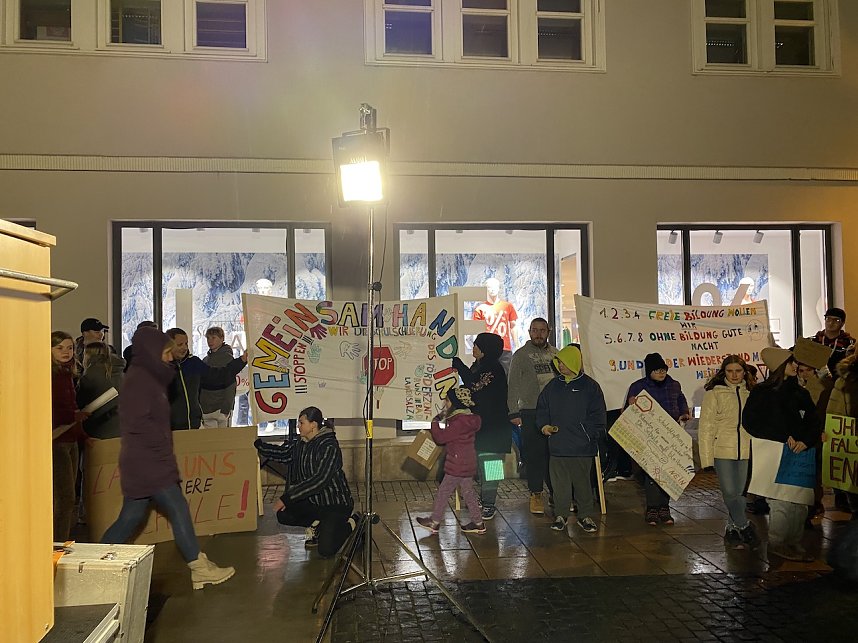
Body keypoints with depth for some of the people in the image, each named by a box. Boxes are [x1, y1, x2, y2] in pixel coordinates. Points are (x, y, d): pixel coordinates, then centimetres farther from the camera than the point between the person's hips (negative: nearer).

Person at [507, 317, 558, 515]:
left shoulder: (555, 353, 12)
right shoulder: (521, 355, 0)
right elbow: (513, 386, -2)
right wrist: (514, 412, -9)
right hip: (530, 412, -3)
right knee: (534, 454, 1)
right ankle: (536, 495, 12)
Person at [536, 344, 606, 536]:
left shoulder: (590, 386, -1)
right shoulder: (553, 386, 11)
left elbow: (597, 416, -1)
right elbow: (541, 408, 17)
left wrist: (591, 436, -11)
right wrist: (544, 425, 0)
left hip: (582, 448, -3)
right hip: (557, 446, 3)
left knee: (583, 483, 6)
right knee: (559, 483, 7)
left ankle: (586, 516, 20)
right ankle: (561, 515, 20)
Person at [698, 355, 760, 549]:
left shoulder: (752, 393, 9)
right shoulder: (714, 393, -1)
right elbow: (706, 426, -2)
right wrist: (706, 456, -6)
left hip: (746, 451, 3)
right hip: (723, 451, -3)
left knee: (740, 493, 8)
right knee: (730, 492, -7)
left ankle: (732, 530, 22)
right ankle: (745, 528, 8)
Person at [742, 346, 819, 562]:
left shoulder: (800, 393, 13)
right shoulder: (761, 392, -3)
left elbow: (813, 423, 12)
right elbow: (750, 422, -8)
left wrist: (806, 441, -9)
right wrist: (784, 438, -12)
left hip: (798, 454, 6)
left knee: (800, 502, 7)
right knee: (781, 501, -8)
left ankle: (794, 543, 21)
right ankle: (776, 543, 8)